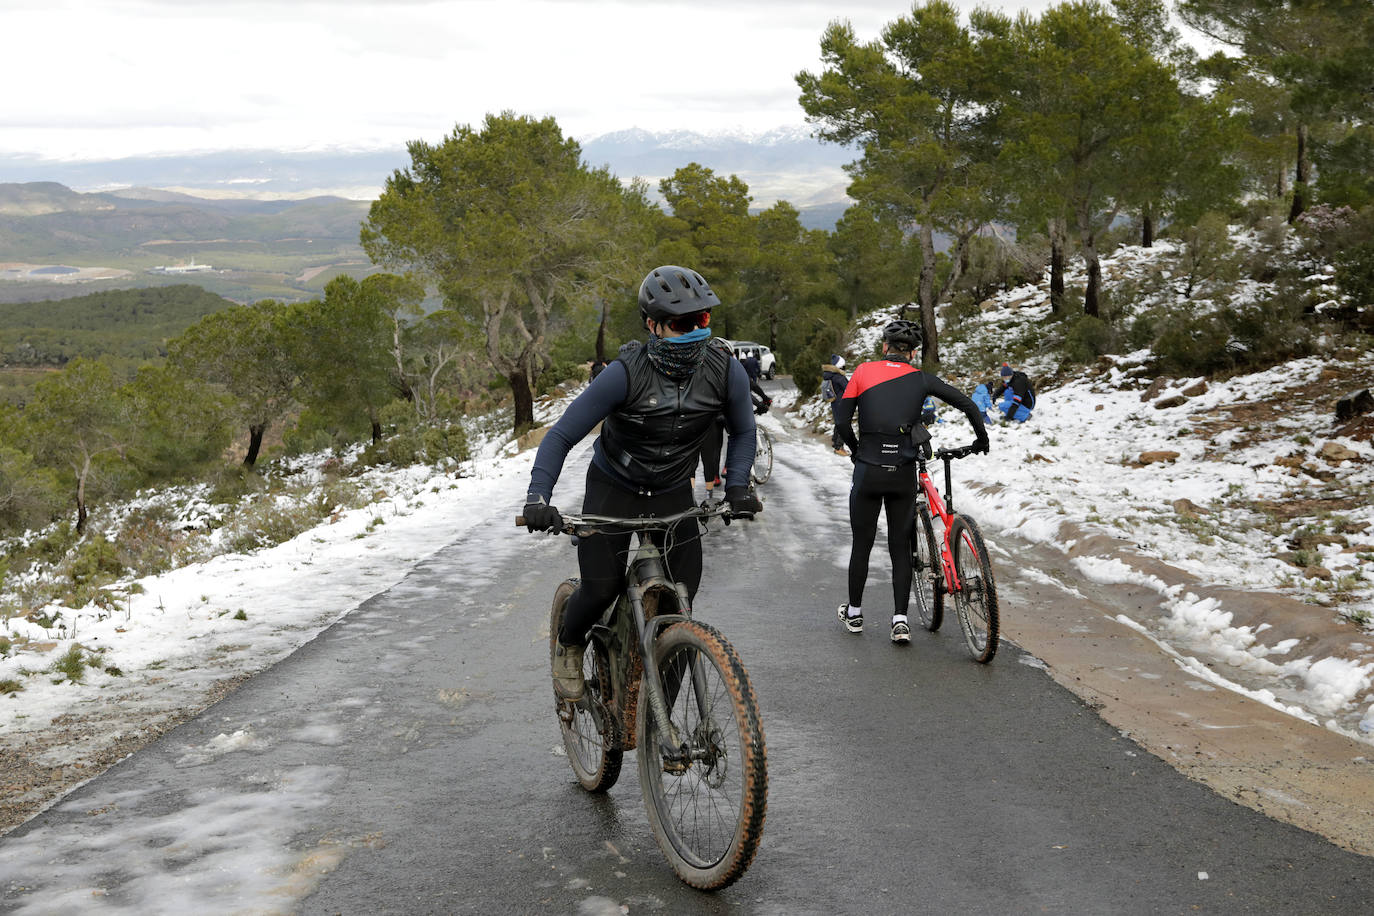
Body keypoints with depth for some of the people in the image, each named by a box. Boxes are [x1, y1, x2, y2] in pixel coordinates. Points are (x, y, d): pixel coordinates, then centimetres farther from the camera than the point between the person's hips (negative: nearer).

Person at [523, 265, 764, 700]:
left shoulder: (726, 371, -18)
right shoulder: (626, 373, -28)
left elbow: (742, 431, 2)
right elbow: (562, 435, -24)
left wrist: (737, 486, -10)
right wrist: (538, 497, -35)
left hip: (673, 492, 3)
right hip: (613, 488, -3)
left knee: (681, 596, -4)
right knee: (602, 587, -12)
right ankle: (569, 645, 24)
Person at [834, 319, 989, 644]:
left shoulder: (863, 371, 2)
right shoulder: (921, 379, 5)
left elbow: (842, 420, -2)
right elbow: (965, 403, 4)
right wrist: (981, 438, 19)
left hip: (868, 470, -1)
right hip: (903, 472, 1)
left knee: (862, 544, 13)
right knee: (901, 546, 9)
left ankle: (854, 613, 25)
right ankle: (900, 620, 2)